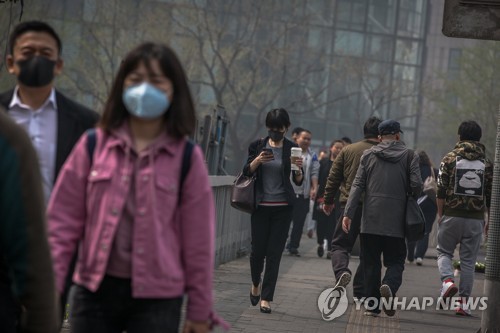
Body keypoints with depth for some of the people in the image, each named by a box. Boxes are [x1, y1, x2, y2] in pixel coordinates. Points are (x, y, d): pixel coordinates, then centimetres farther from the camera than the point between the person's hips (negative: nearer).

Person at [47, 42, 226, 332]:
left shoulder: (188, 158, 0)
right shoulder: (93, 146, 2)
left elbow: (198, 240, 2)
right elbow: (64, 221, 4)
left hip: (158, 298, -1)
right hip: (95, 290, 1)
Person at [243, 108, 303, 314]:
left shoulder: (292, 149, 1)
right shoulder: (258, 146, 3)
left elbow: (298, 182, 1)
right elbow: (246, 173, 0)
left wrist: (299, 169, -21)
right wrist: (257, 161, -18)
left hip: (283, 207, 0)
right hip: (261, 205, 1)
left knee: (274, 252, -2)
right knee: (258, 248, 1)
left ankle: (266, 297, 4)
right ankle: (256, 283, 31)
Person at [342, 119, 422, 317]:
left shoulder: (368, 155, 7)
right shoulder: (409, 155, 4)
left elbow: (357, 185, 1)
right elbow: (416, 184, -5)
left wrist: (348, 214, -2)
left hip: (370, 219, 1)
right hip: (396, 220, -1)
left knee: (371, 263, 8)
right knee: (396, 261, 8)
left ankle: (372, 306, 5)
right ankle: (389, 286, -22)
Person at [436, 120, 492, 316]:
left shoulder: (449, 159, -1)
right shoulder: (487, 164, 4)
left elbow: (441, 190, -4)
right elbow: (490, 196, 6)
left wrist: (440, 214, 6)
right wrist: (490, 221, 15)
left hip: (452, 216, -1)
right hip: (476, 219, 2)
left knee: (444, 252, 15)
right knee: (468, 260, 7)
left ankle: (447, 280, -12)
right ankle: (464, 302, 5)